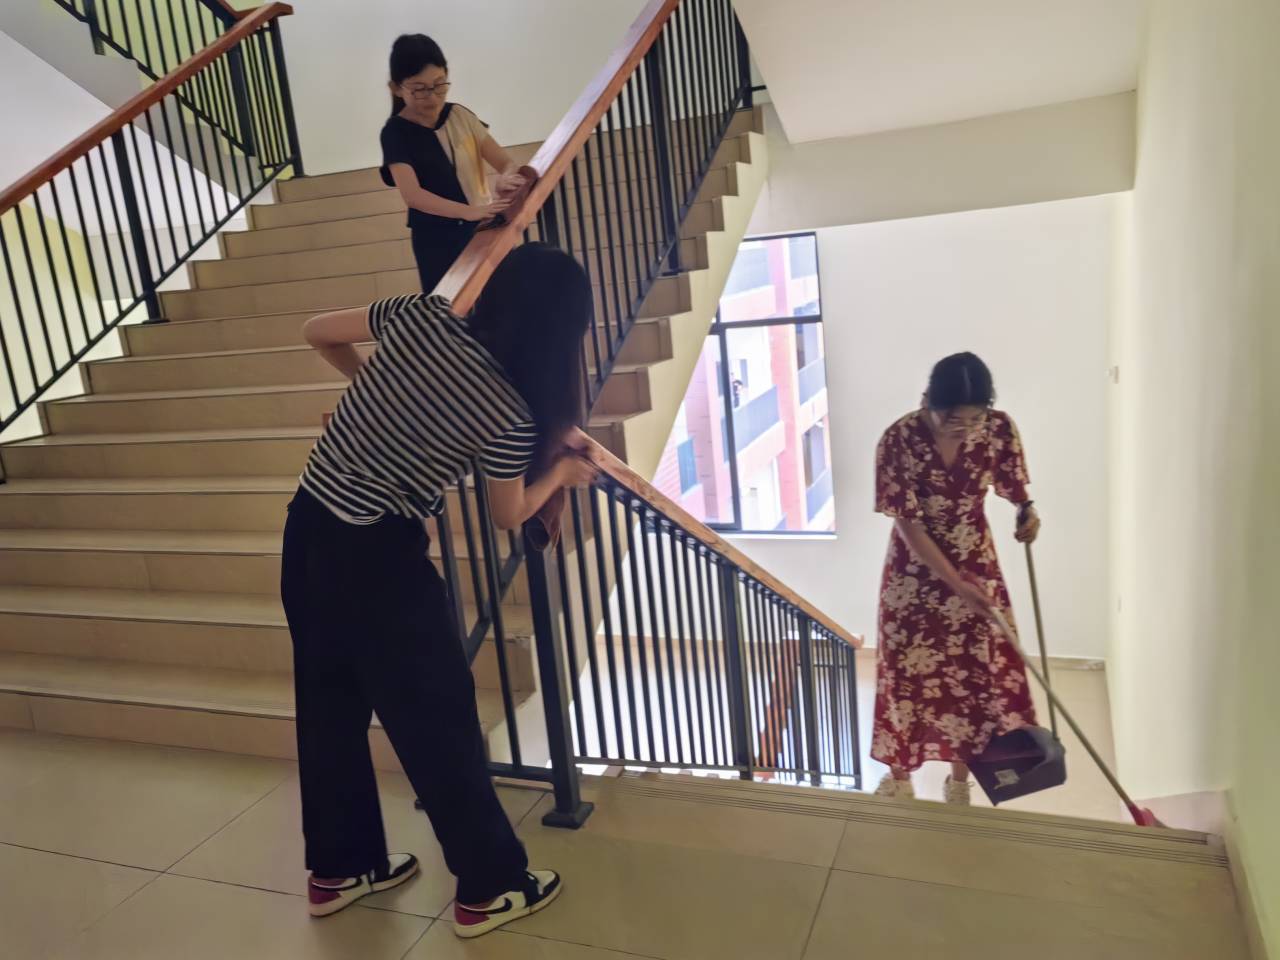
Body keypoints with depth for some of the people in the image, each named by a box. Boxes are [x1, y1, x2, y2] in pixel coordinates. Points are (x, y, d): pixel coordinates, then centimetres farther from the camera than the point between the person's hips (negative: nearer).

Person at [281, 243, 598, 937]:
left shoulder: (419, 316, -3)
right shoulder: (513, 415, -17)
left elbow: (316, 332, 11)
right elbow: (508, 516, 0)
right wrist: (562, 470, 17)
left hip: (307, 530, 7)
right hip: (378, 559, -7)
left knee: (329, 704, 19)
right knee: (437, 716, 8)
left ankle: (338, 868, 39)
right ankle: (490, 887, 24)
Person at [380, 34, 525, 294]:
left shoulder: (460, 116, 6)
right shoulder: (396, 132, -7)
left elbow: (506, 162, 4)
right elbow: (412, 194, -20)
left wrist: (507, 179, -22)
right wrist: (469, 211, -35)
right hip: (438, 243, -4)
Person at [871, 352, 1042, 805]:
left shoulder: (999, 429, -15)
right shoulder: (899, 440, -26)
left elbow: (1014, 487, 4)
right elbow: (908, 525, -21)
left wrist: (1026, 511, -19)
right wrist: (955, 584, -23)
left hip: (975, 566, 3)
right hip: (915, 571, -2)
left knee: (977, 671, 8)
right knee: (907, 672, 8)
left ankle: (960, 779, 30)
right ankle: (899, 775, 31)